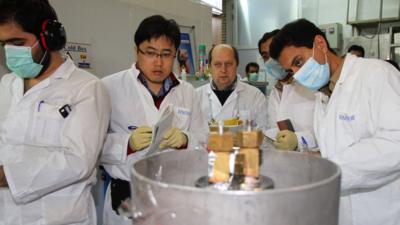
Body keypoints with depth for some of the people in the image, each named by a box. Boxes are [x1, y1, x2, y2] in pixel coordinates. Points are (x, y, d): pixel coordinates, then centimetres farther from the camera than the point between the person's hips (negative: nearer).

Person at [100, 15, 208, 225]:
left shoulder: (188, 92, 6)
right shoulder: (110, 87, -6)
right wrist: (127, 143, -23)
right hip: (127, 196, -3)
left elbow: (203, 139, 4)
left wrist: (185, 139, -16)